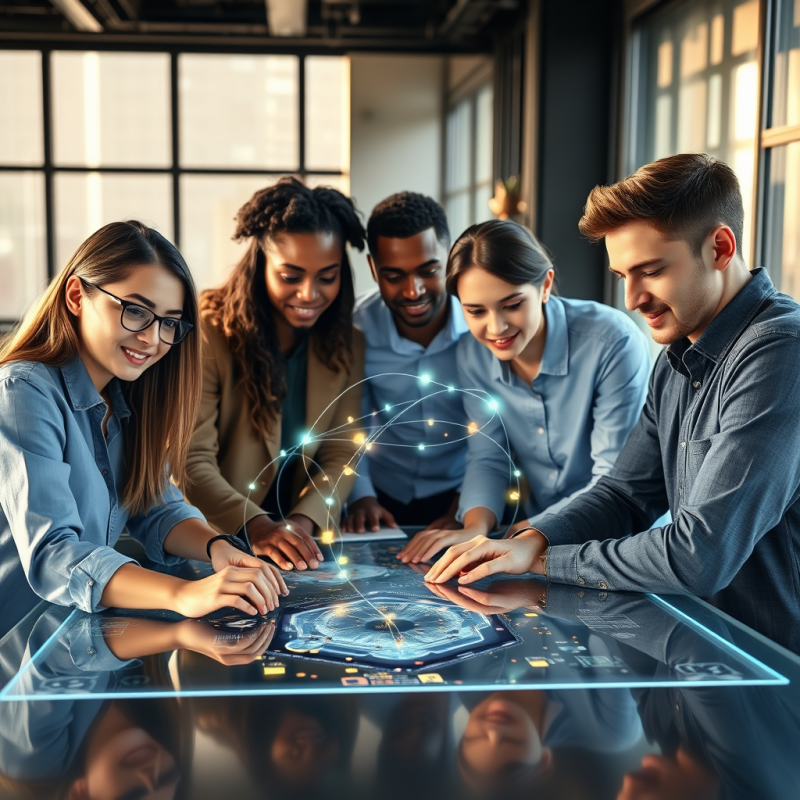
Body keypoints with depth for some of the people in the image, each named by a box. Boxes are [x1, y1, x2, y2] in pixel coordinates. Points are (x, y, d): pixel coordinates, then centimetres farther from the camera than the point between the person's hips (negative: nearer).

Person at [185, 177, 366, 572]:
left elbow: (341, 455, 3)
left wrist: (304, 520, -15)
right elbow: (192, 460, -13)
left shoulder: (347, 345, 5)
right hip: (214, 541, -2)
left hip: (307, 544, 2)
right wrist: (256, 526, -28)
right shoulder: (209, 330, -8)